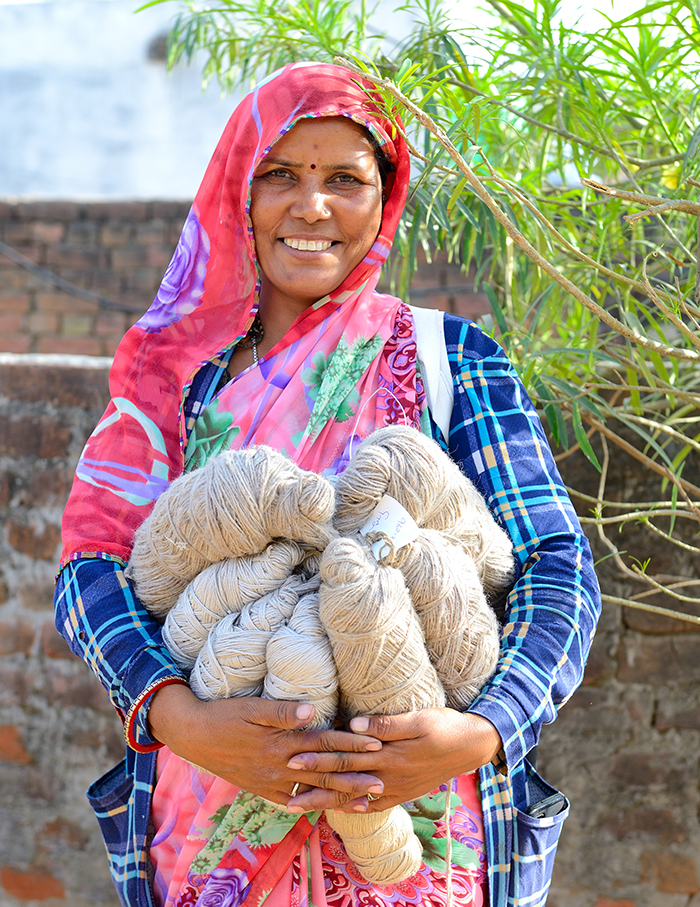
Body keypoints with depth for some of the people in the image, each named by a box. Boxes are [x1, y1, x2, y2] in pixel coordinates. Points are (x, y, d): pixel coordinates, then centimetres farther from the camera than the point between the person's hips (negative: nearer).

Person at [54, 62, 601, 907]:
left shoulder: (448, 358, 1)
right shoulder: (178, 367, 5)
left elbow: (558, 567, -5)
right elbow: (92, 564, -4)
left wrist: (482, 732, -23)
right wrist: (179, 715, -23)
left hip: (417, 821, -1)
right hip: (209, 826, 1)